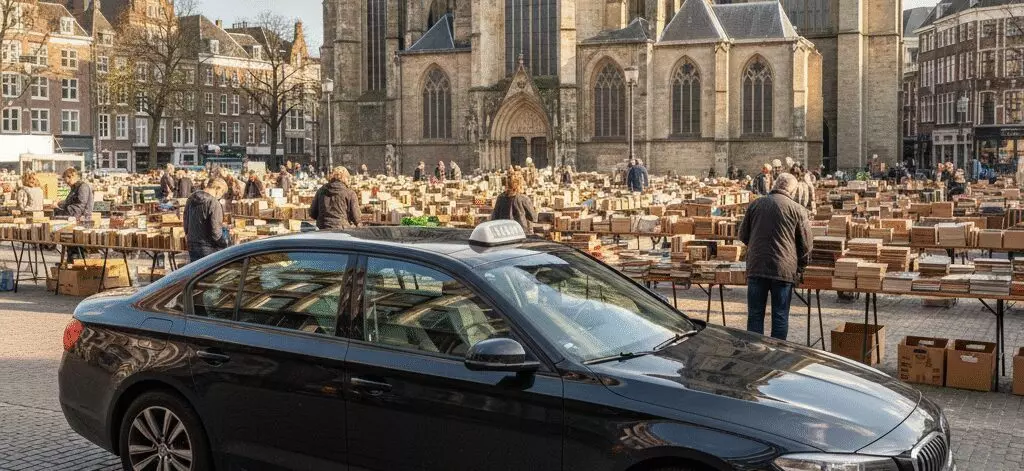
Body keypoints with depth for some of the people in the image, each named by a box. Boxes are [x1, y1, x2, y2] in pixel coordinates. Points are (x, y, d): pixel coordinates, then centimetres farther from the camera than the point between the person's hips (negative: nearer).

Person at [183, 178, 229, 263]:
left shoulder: (191, 199, 5)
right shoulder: (214, 203, -20)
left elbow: (186, 222, 13)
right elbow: (215, 231, -21)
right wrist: (225, 243, -6)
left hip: (192, 246, 8)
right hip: (209, 249, -8)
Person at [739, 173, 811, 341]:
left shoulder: (755, 204, 6)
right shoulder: (797, 210, -2)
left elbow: (743, 235, 16)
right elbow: (805, 245, 2)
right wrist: (799, 269, 14)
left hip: (756, 267, 2)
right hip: (784, 270, -2)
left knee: (755, 314, 8)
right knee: (780, 316, 6)